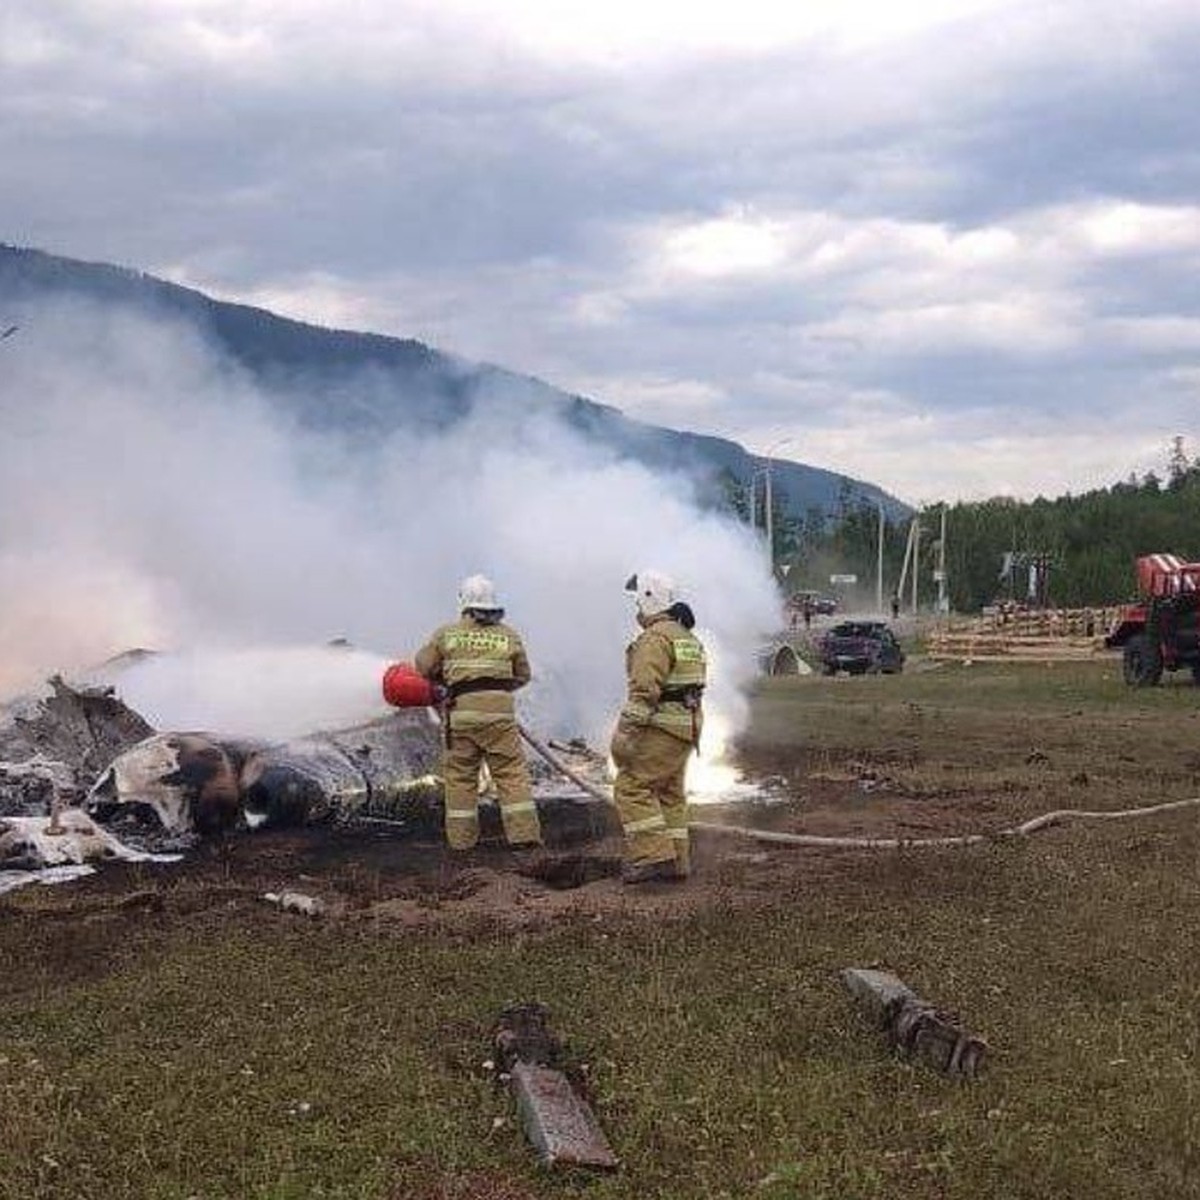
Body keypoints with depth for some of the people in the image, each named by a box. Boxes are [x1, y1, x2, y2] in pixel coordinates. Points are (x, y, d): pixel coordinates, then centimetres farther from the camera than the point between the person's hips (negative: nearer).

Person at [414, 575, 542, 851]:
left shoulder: (446, 634, 6)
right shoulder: (508, 635, 9)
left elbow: (423, 666, 13)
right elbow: (523, 676, 16)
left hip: (461, 711, 0)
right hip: (500, 711, 0)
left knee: (460, 776, 9)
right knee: (511, 772, 3)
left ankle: (461, 837, 10)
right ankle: (523, 831, -3)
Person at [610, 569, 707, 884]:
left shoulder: (656, 637, -13)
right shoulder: (689, 637, 20)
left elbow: (644, 689, -22)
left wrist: (626, 731, -22)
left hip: (661, 728, -10)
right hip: (686, 726, 10)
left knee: (632, 787, -9)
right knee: (670, 793, 15)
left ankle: (653, 855, -15)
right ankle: (676, 861, 16)